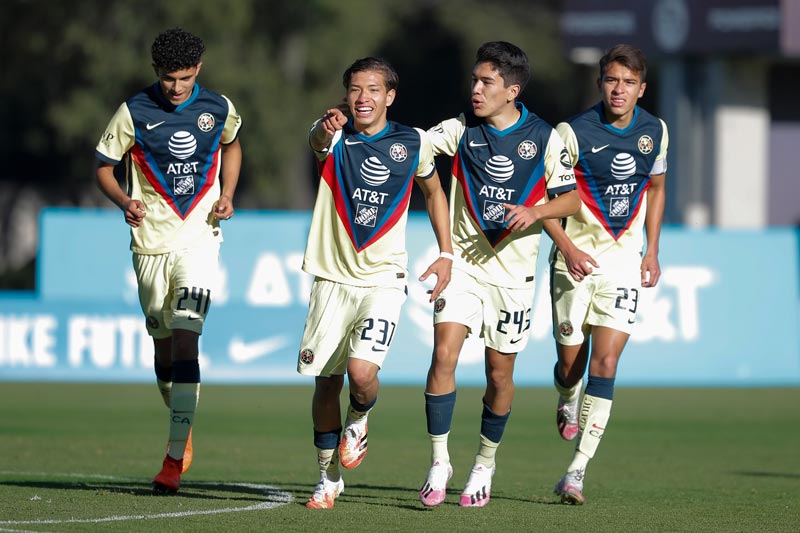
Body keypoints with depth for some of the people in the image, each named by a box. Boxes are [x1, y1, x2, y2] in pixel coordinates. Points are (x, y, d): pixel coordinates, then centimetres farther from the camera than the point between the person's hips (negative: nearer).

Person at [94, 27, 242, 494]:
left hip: (200, 240, -1)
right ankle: (183, 425, 34)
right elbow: (104, 167, 3)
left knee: (185, 338, -16)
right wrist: (124, 201, -17)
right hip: (151, 242, 1)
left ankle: (176, 457, -18)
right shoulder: (134, 113, -5)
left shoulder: (218, 109, 0)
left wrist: (227, 194, 5)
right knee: (164, 346, 8)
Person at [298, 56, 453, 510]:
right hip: (333, 278, 1)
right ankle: (330, 479, 23)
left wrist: (446, 254, 10)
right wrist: (326, 129, -56)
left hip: (384, 280, -1)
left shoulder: (413, 143, -1)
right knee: (326, 382, 6)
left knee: (361, 371, -20)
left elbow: (434, 191, 17)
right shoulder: (336, 136, -5)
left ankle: (359, 421, 15)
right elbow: (318, 141, -31)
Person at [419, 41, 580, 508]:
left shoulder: (544, 138, -3)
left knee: (500, 373, 6)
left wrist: (536, 211, -19)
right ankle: (440, 461, -4)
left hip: (514, 272, -1)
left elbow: (572, 199, 1)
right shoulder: (462, 130, 0)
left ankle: (485, 465, 26)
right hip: (462, 262, 1)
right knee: (444, 356, -14)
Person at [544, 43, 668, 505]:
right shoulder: (574, 133, -11)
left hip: (624, 260, 2)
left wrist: (652, 251, 12)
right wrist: (568, 248, -17)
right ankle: (568, 405, 42)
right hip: (576, 259, -2)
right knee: (571, 360, 4)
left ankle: (577, 471, -11)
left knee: (605, 362, -11)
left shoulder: (654, 131, 2)